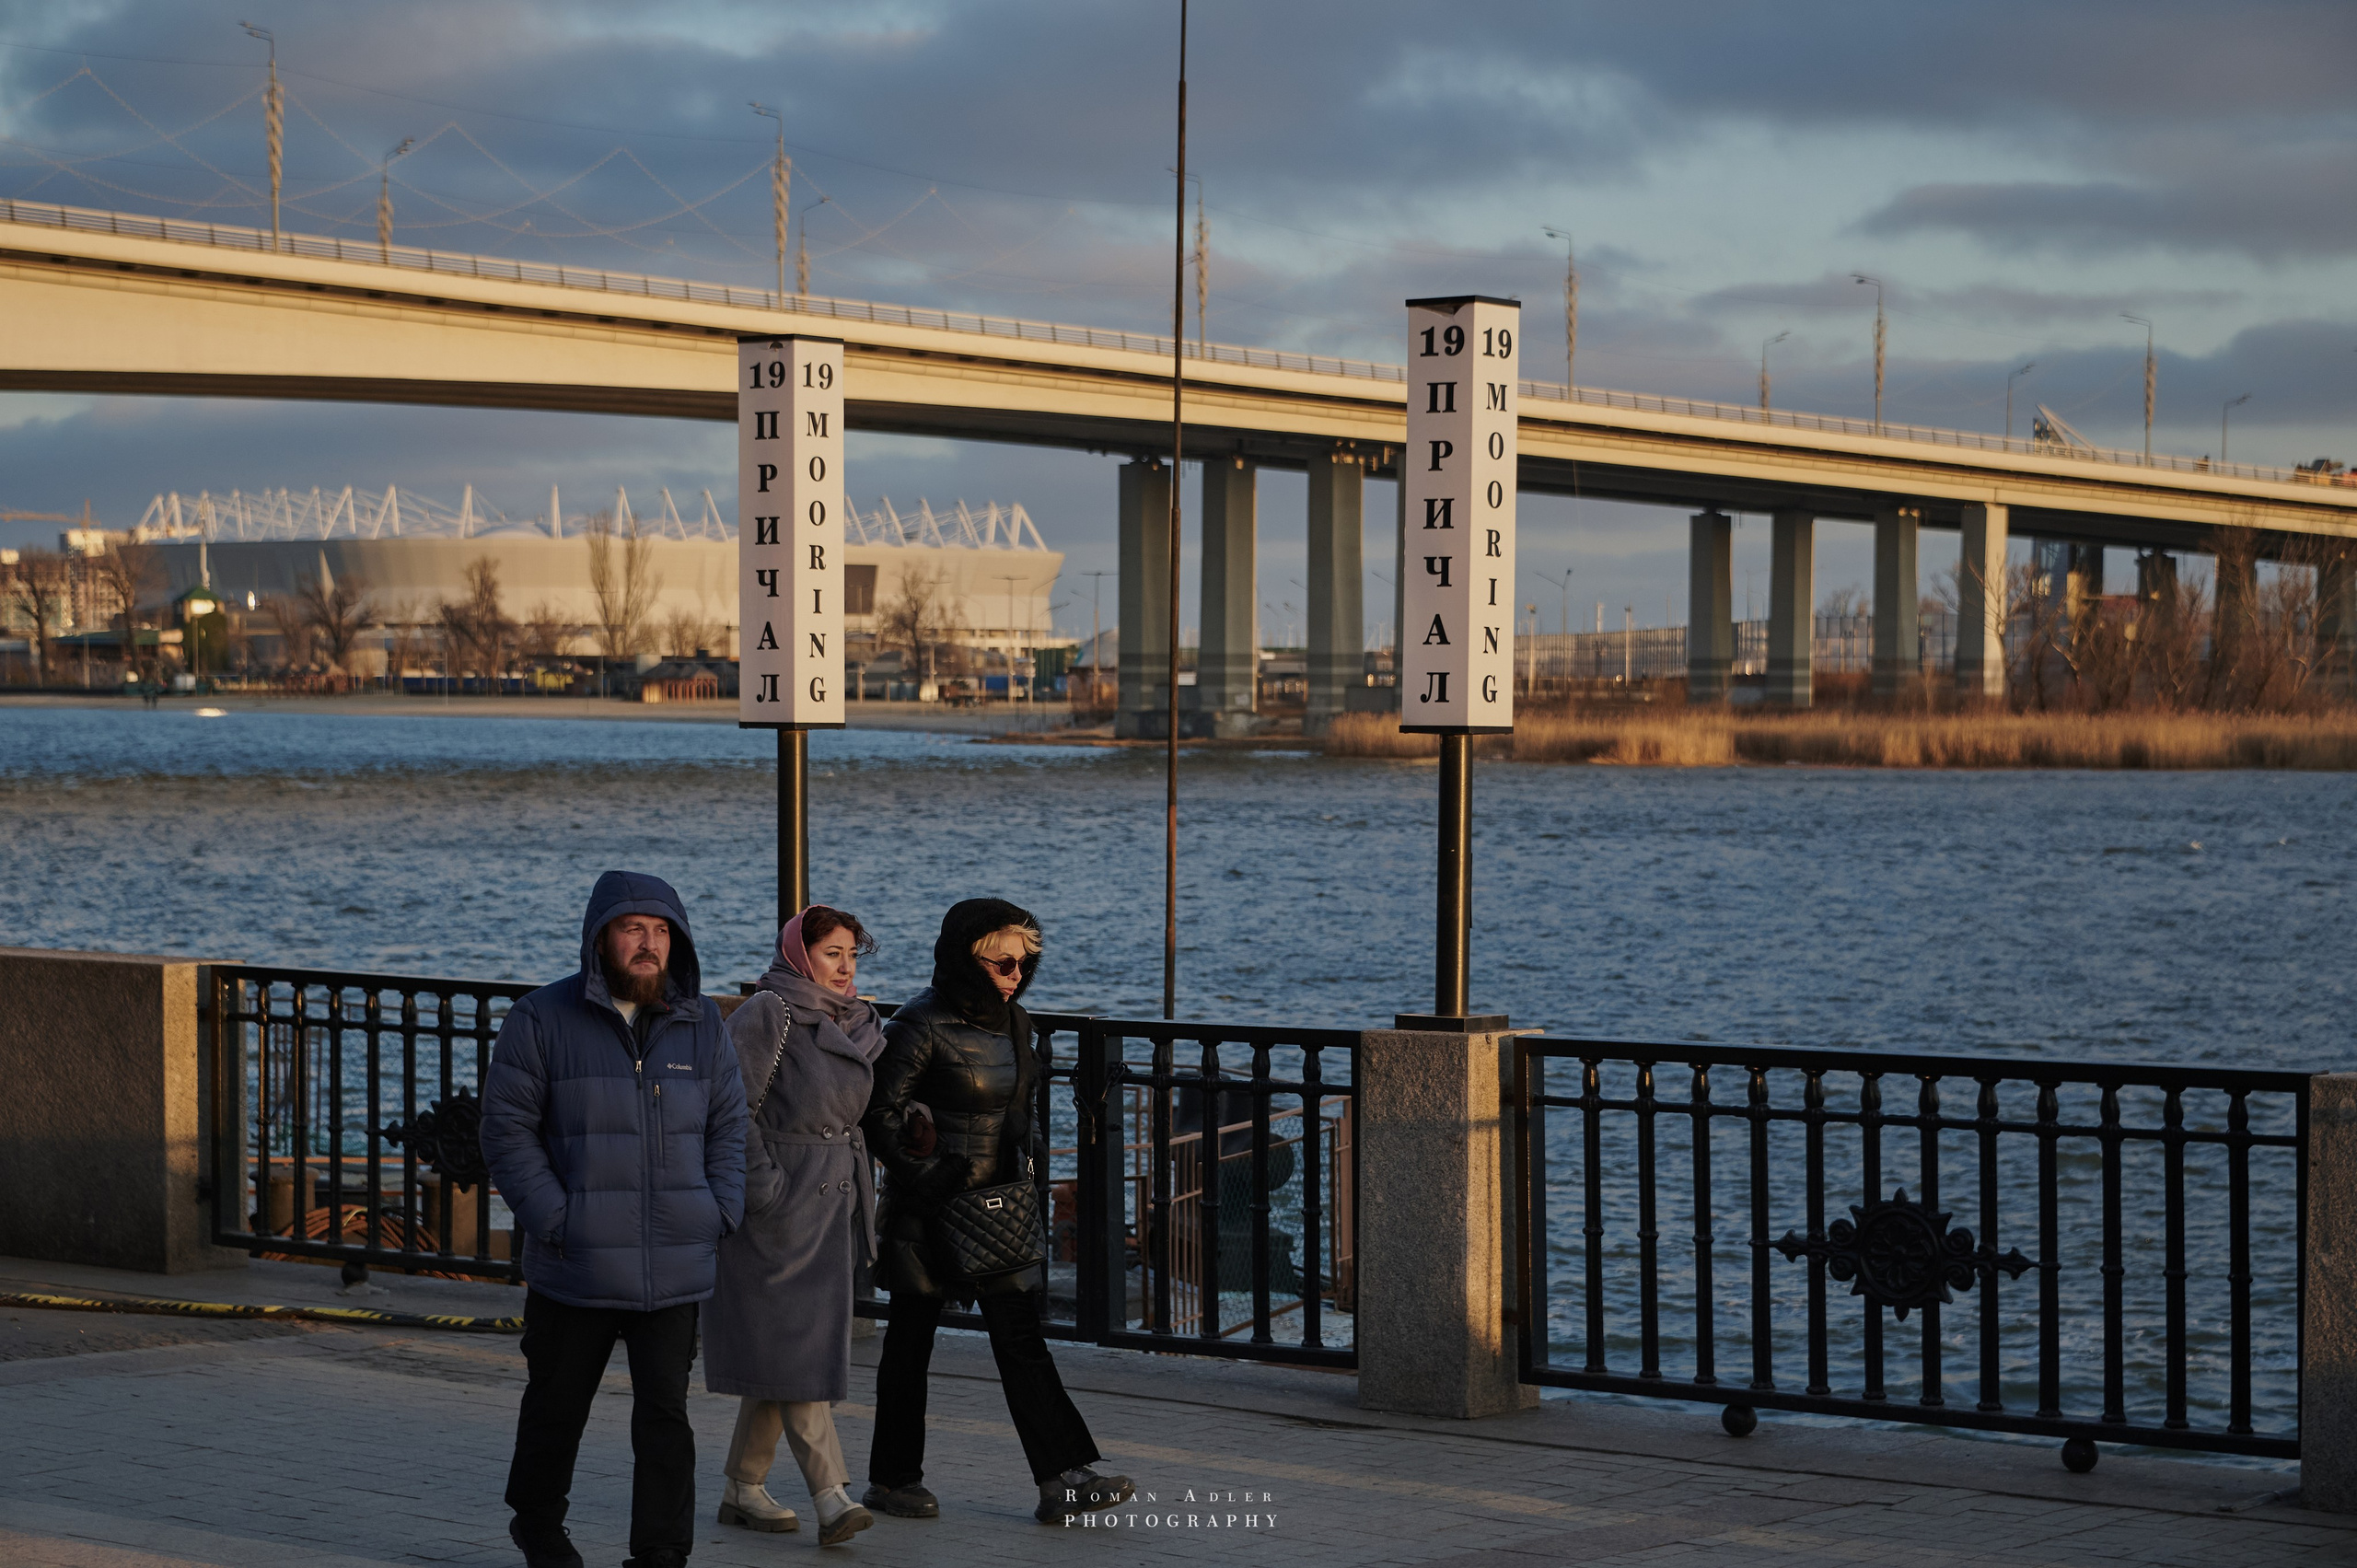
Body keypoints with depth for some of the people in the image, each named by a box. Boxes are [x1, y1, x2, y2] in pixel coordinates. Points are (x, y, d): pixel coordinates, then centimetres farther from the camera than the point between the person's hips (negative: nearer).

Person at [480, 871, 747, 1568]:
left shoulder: (702, 1025, 7)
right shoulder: (540, 1020, -4)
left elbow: (729, 1125, 13)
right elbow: (507, 1130, -5)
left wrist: (721, 1215, 0)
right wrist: (553, 1220, -12)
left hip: (675, 1269, 2)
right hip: (576, 1267, -2)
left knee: (665, 1411, -3)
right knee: (557, 1403, 14)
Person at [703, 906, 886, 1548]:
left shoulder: (856, 1025, 15)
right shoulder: (767, 1014, -11)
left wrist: (859, 1199, 19)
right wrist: (761, 1186, -20)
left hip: (830, 1205, 8)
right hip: (777, 1205, -8)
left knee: (779, 1352, 10)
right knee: (794, 1346, -10)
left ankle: (743, 1488, 18)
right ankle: (831, 1495, -15)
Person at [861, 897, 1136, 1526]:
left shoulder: (1013, 1021, 9)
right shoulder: (923, 1026, -14)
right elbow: (879, 1114, -15)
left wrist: (1030, 1155, 10)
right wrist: (926, 1178, -18)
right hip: (929, 1211, -6)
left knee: (1020, 1336, -1)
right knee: (912, 1338, 6)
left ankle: (1063, 1480, -7)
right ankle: (892, 1479, 19)